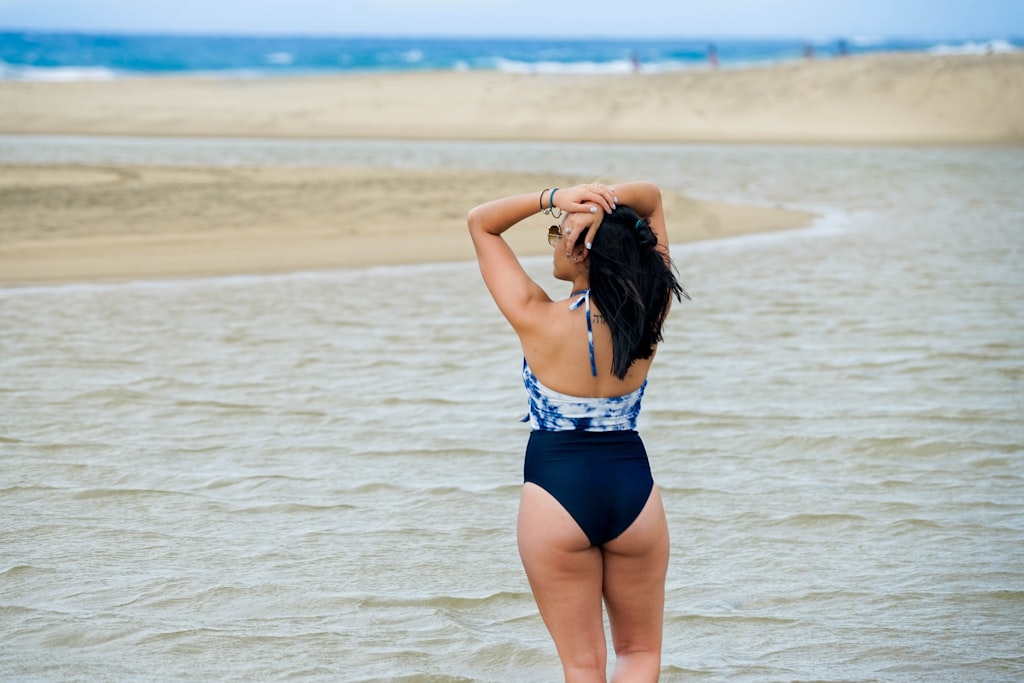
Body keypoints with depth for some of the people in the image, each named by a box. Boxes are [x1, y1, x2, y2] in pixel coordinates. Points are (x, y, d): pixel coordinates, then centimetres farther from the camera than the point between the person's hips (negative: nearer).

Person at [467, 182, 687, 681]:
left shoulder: (537, 320, -13)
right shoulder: (648, 313, -5)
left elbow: (480, 222, -2)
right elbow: (652, 197, 7)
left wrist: (552, 199, -15)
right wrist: (608, 201, -13)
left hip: (556, 495, -3)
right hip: (632, 488, 3)